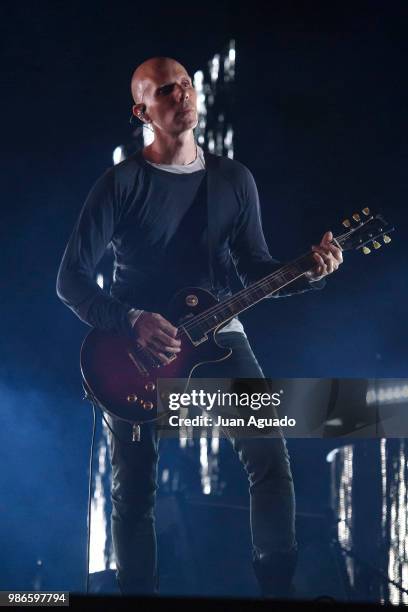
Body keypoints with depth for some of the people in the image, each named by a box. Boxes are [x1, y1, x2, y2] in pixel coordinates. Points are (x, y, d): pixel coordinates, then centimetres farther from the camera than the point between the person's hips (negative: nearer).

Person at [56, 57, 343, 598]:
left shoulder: (235, 179, 5)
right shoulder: (121, 183, -7)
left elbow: (255, 269, 10)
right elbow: (71, 279, -7)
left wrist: (306, 273, -10)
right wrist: (133, 321, -21)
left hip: (216, 333, 3)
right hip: (136, 345, -2)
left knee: (269, 455, -11)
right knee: (134, 490, -1)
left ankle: (278, 587, 1)